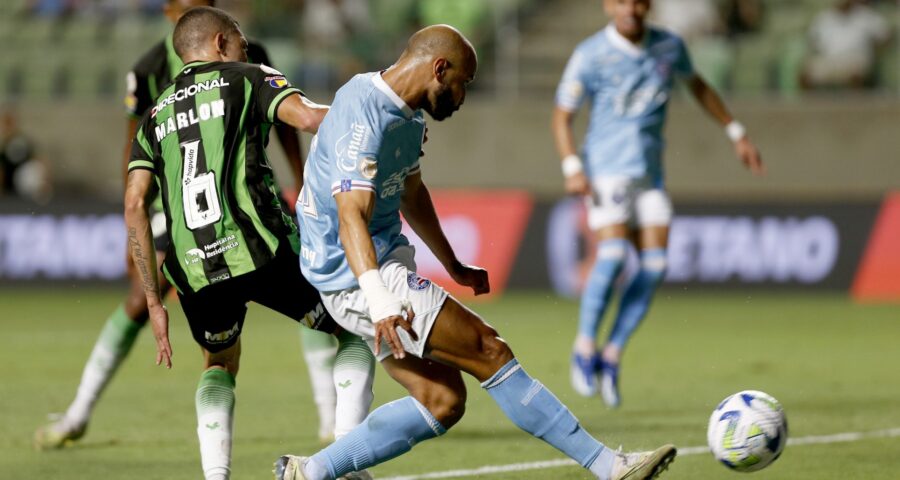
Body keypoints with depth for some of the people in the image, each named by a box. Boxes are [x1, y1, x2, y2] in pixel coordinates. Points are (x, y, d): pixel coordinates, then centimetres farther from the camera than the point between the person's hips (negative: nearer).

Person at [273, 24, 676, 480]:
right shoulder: (364, 116, -20)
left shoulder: (407, 116, 12)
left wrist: (453, 266, 38)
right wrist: (380, 304, -42)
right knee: (489, 351, -13)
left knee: (442, 401, 4)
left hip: (388, 264, 11)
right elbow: (351, 217, -30)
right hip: (357, 278, -11)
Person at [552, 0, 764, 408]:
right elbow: (562, 116, -4)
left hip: (650, 173, 5)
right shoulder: (591, 55, -7)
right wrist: (572, 167, -18)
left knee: (655, 264, -6)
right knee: (612, 255, -20)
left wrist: (736, 133, 23)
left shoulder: (668, 46, 6)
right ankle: (585, 348, -5)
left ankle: (612, 356, 3)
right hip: (606, 169, -5)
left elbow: (698, 86, 24)